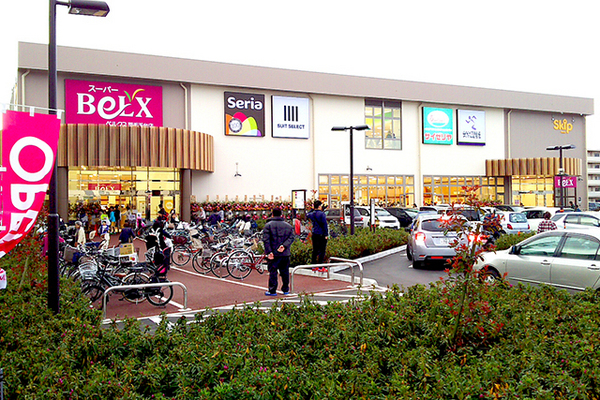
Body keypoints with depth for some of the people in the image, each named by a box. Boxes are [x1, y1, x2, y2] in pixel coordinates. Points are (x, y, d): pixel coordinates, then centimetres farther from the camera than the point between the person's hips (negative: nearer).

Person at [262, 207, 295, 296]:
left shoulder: (268, 225, -2)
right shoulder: (288, 226, 10)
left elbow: (266, 240, -11)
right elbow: (291, 238, -1)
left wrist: (269, 252, -14)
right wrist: (284, 246, -10)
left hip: (273, 254, -4)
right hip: (285, 253, 4)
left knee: (273, 272, 1)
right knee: (285, 271, 13)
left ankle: (272, 291, 3)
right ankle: (285, 289, 20)